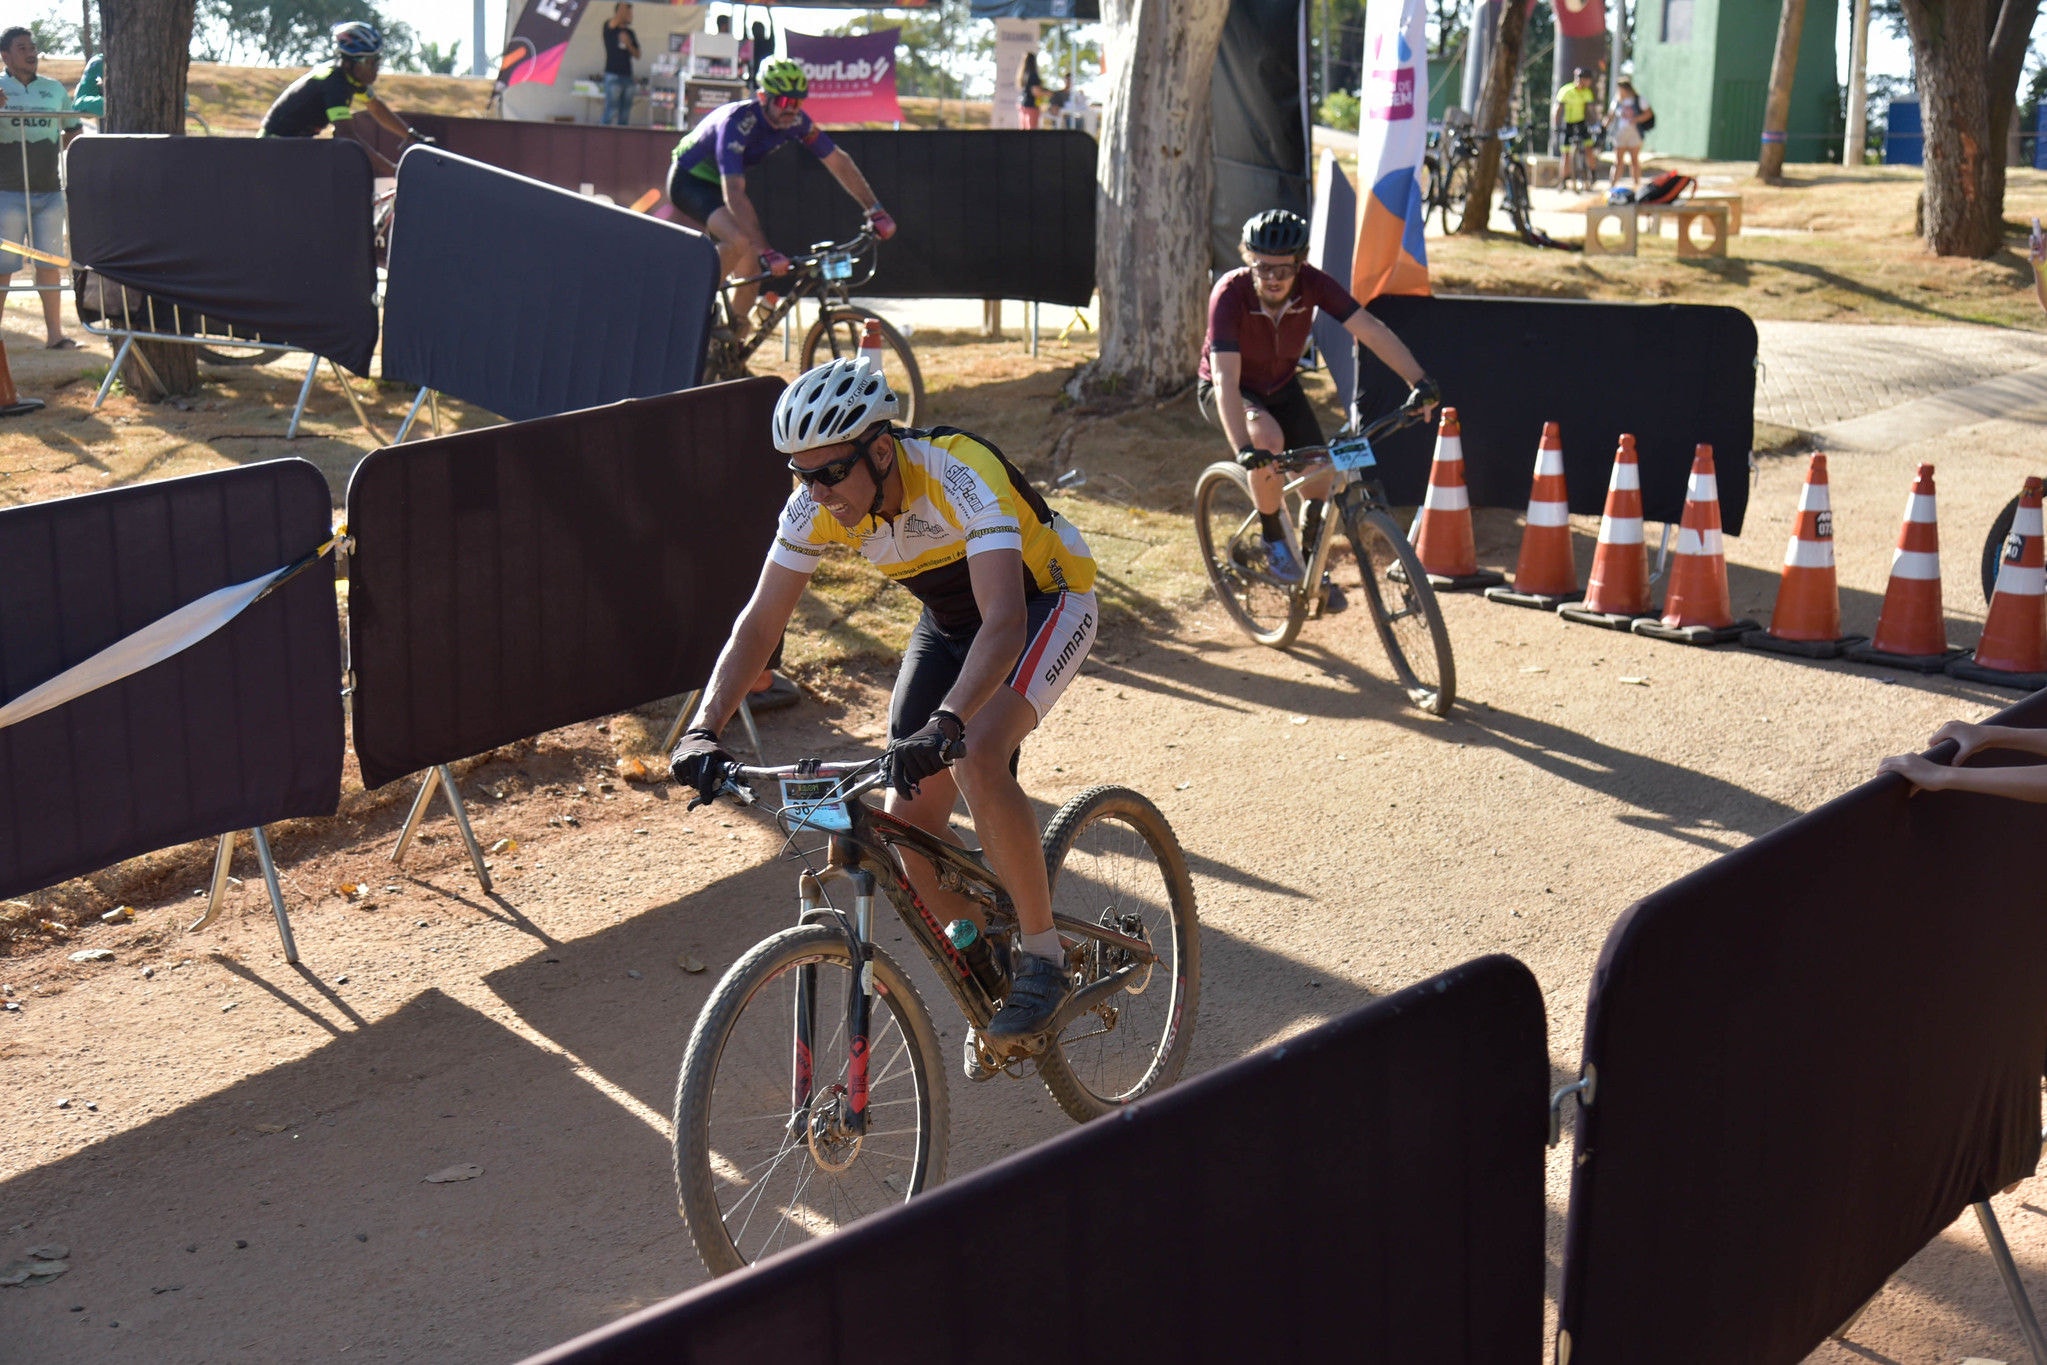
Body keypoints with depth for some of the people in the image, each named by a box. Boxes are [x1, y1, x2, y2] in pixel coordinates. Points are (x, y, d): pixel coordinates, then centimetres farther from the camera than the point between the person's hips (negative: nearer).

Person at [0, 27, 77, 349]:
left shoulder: (55, 89, 11)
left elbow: (73, 128, 25)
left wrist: (58, 148, 8)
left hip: (50, 190, 4)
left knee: (50, 262, 7)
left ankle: (54, 332, 11)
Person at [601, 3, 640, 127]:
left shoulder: (630, 33, 15)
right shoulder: (609, 28, -1)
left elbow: (637, 55, 11)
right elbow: (616, 18, -23)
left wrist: (628, 44, -6)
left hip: (628, 76, 6)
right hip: (613, 75, -6)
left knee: (625, 114, 7)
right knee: (611, 111, -11)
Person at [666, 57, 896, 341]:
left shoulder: (795, 121, -17)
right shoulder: (737, 123, -36)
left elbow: (838, 161, -5)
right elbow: (733, 193, -44)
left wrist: (876, 211, -12)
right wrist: (766, 252, -51)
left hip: (717, 181, 7)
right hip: (688, 181, -7)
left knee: (750, 274, -4)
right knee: (741, 242, -32)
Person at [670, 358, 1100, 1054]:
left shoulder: (961, 473, -37)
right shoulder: (816, 506, -19)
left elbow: (1004, 622, -47)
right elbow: (758, 625, -15)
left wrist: (944, 725, -62)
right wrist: (702, 731, -29)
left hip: (1046, 601, -6)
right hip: (949, 620, 6)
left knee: (976, 758, -32)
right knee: (909, 820, -7)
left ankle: (1045, 957, -14)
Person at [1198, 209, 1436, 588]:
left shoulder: (1311, 283, -23)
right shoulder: (1230, 293, -33)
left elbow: (1370, 329, -24)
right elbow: (1226, 378, -41)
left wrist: (1419, 381, -35)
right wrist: (1244, 450, -52)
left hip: (1282, 388, 4)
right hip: (1227, 391, -4)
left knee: (1320, 484, -4)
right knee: (1268, 439, -35)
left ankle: (1312, 566, 25)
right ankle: (1271, 540, -11)